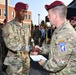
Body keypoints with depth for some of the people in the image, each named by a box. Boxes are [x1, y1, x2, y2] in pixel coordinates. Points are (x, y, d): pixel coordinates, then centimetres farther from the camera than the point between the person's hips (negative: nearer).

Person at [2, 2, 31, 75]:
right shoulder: (9, 26, -13)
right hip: (14, 60, -6)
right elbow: (10, 43, -25)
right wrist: (30, 48, -30)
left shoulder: (26, 26, 9)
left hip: (26, 58, 6)